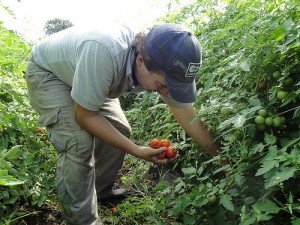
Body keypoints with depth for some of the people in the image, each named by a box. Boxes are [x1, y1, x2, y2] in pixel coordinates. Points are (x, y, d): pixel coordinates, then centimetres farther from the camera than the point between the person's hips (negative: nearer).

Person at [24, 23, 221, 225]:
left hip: (90, 77, 6)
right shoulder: (104, 52, -44)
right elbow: (85, 116, -31)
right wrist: (137, 151, -32)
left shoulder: (164, 68, -23)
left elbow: (190, 119, -13)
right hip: (46, 71, -6)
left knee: (120, 131, 2)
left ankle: (102, 193, 24)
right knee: (79, 142, -23)